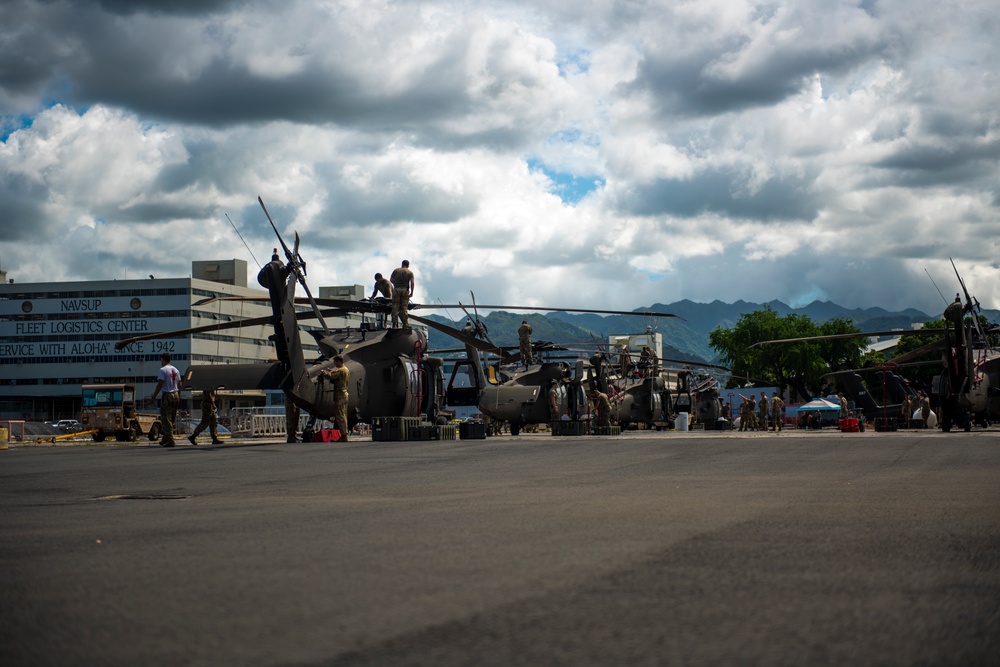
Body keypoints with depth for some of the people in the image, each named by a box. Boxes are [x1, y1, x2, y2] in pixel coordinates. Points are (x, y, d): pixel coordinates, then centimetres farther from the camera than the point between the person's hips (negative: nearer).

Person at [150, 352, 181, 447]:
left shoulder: (163, 370, -9)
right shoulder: (176, 370, 13)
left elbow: (160, 384, -15)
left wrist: (154, 396, -6)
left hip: (167, 395, -7)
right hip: (176, 395, 7)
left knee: (166, 419, -4)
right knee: (172, 419, 12)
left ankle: (170, 441, -9)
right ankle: (165, 439, 19)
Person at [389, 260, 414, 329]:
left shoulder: (396, 270, 11)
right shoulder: (410, 273, 8)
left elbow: (391, 279, 5)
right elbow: (412, 282, -4)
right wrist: (411, 292, -2)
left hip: (397, 290, 0)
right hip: (405, 290, 0)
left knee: (395, 308, 1)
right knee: (404, 308, 3)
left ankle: (394, 324, -5)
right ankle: (405, 325, 1)